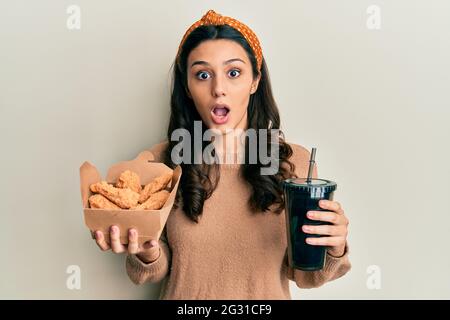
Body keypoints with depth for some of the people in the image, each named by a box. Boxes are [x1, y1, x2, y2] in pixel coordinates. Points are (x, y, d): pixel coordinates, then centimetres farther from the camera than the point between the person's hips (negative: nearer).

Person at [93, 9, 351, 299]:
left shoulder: (295, 162, -13)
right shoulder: (160, 162, -16)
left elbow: (301, 274, -6)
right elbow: (156, 272, -7)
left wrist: (334, 251, -25)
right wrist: (149, 254, -27)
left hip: (271, 293, 1)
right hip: (183, 293, 0)